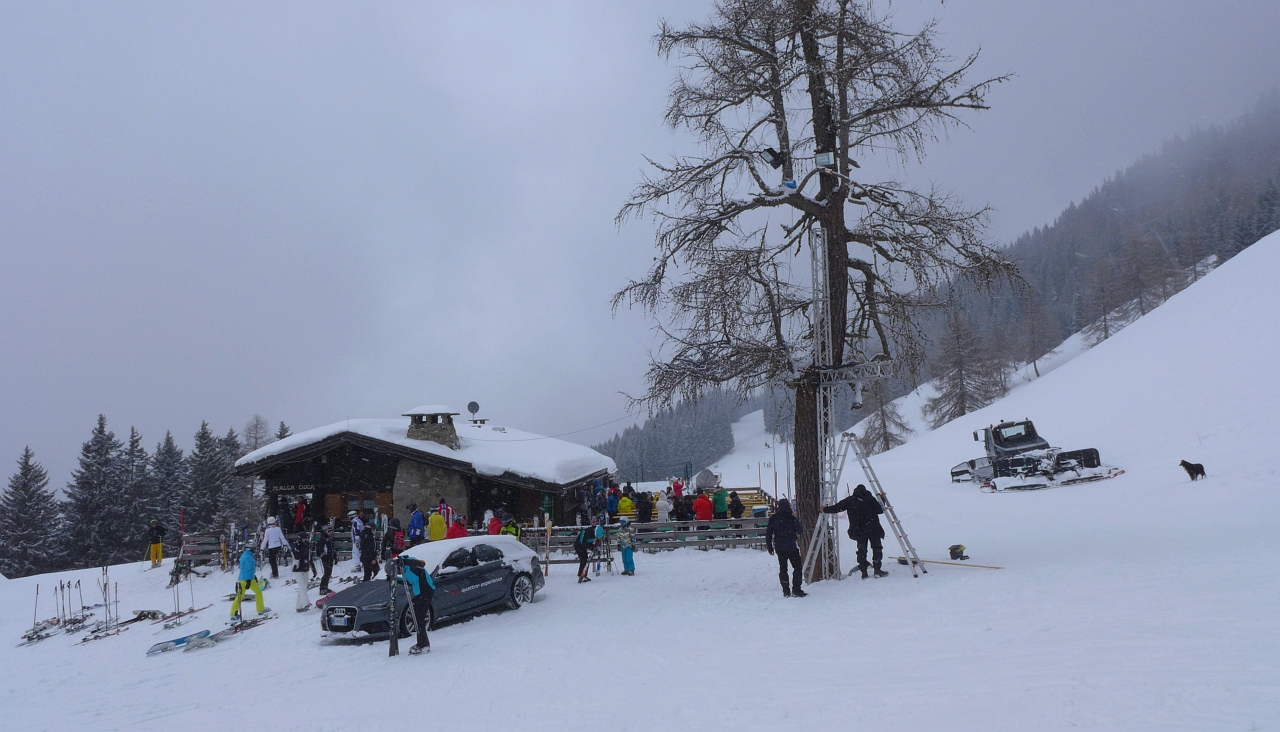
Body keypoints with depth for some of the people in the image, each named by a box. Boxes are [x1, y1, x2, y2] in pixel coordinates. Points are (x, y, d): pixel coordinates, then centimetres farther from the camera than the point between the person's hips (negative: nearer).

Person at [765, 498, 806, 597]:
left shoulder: (773, 519, 1)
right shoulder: (792, 518, -10)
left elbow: (768, 533, 4)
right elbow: (799, 531, -3)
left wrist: (769, 547, 12)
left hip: (779, 548, 4)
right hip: (792, 547, -4)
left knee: (782, 568, 10)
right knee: (797, 567, 6)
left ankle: (786, 591, 9)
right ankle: (796, 589, -2)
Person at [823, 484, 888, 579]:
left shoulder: (850, 500, 3)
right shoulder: (870, 499, -3)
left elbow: (837, 508, 4)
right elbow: (880, 510, -2)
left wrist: (825, 509, 17)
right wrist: (881, 502, 18)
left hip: (858, 531, 2)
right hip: (873, 529, -2)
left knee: (861, 550, 9)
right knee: (877, 548, 7)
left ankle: (864, 572, 5)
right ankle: (877, 569, 0)